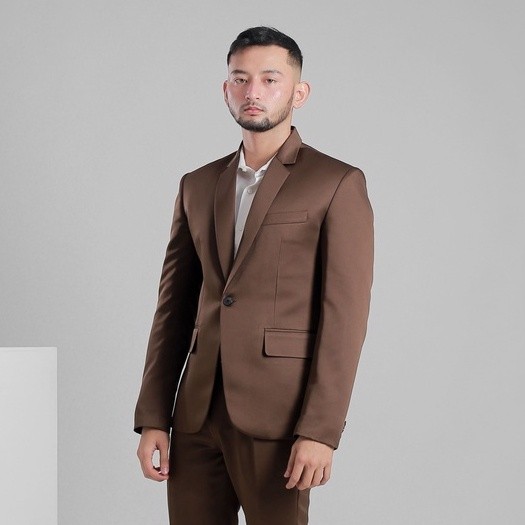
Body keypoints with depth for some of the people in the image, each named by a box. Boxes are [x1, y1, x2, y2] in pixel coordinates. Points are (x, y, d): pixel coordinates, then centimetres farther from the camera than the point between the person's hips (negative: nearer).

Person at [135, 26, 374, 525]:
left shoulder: (338, 184, -1)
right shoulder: (197, 186, 15)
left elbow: (344, 316, -7)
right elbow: (173, 307, 13)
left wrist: (320, 430, -14)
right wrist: (152, 418, 6)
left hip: (277, 418, -4)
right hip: (197, 412, 5)